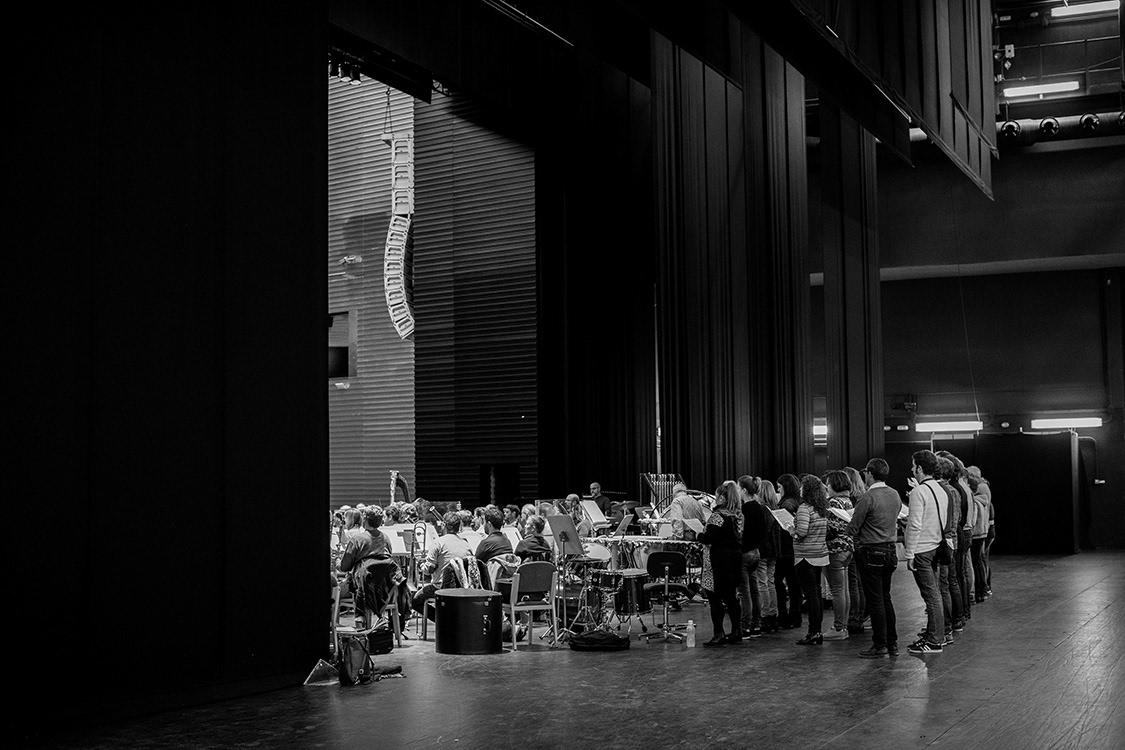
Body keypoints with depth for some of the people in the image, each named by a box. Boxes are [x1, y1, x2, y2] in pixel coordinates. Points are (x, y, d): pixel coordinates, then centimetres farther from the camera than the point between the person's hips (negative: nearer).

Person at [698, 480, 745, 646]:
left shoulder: (717, 515, -15)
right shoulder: (737, 515, 9)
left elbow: (708, 538, -21)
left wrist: (699, 536, -1)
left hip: (719, 559, -8)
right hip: (735, 555, 8)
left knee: (715, 597, -4)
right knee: (731, 596, 14)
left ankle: (719, 634, -7)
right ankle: (736, 632, 16)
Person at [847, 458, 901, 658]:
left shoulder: (867, 498, -17)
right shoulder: (895, 495, 6)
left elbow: (853, 528, -16)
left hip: (870, 552, -7)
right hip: (890, 550, 7)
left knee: (875, 600, -1)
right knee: (885, 598, 16)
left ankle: (880, 646, 2)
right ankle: (892, 643, 19)